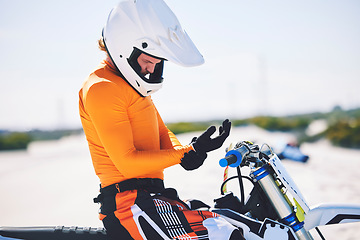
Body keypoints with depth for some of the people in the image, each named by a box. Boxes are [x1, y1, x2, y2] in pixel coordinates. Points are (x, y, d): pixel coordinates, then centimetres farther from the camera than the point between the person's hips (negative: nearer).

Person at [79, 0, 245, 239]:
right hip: (128, 201, -10)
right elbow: (127, 163, -18)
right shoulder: (102, 88, -13)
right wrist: (188, 152, -17)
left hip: (149, 194, 10)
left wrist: (186, 152, -5)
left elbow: (163, 133, 17)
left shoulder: (134, 86, 18)